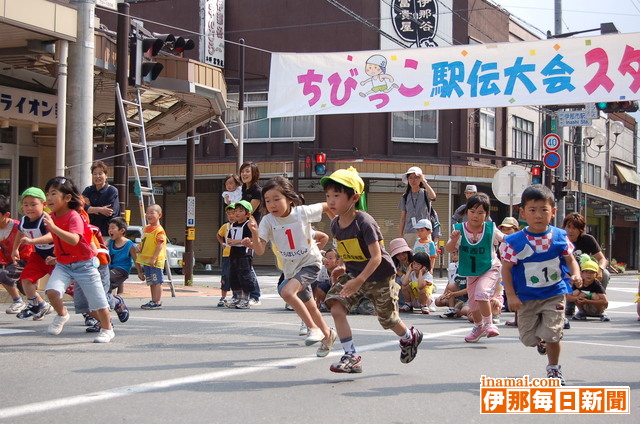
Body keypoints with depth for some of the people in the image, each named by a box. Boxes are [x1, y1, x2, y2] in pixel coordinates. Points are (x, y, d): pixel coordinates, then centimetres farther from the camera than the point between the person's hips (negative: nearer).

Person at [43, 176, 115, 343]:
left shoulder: (74, 217, -21)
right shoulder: (51, 217, 1)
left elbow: (74, 240, -40)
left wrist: (54, 227, -48)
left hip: (84, 264, -5)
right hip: (63, 264, 5)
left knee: (97, 299, 2)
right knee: (51, 290, -20)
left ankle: (107, 329, 24)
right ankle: (62, 315, 9)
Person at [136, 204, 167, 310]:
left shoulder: (159, 230, -14)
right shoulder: (147, 228, 13)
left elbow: (160, 245, -19)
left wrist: (154, 258, -23)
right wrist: (139, 247, 4)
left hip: (155, 261, -9)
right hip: (146, 260, 9)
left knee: (156, 281, -5)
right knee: (151, 282, 15)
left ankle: (157, 302, -3)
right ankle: (153, 301, 23)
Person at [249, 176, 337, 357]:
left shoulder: (303, 212, -18)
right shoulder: (268, 221, -13)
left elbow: (326, 206, 0)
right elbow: (260, 251, -21)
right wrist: (254, 233, -37)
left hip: (310, 263, -5)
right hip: (291, 269, 5)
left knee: (287, 291, -28)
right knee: (309, 307, 18)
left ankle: (314, 328, -16)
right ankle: (328, 334, 42)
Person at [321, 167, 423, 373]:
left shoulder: (364, 222, -27)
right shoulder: (335, 225, -5)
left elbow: (376, 257, -29)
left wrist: (359, 281, -38)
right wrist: (348, 276, 12)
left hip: (380, 277, -6)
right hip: (353, 275, 6)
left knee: (388, 319, 10)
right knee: (336, 306, -17)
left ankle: (410, 337, 45)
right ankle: (351, 357, -12)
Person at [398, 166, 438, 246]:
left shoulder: (425, 193, 5)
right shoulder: (405, 197, 14)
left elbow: (433, 196, -21)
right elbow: (403, 218, 15)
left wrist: (423, 181, -15)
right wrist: (400, 234, 9)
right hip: (408, 233, 3)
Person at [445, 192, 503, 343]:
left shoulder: (490, 229, -17)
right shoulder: (459, 229, -14)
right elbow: (449, 249, -18)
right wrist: (453, 240, -38)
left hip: (490, 269, -4)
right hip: (471, 272, 4)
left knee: (481, 293, -28)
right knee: (472, 301, 16)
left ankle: (489, 324, -13)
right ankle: (478, 327, 42)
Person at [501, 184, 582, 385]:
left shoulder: (560, 237, -6)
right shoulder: (515, 241, -13)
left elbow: (570, 259, 5)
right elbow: (506, 268, -8)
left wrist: (576, 275, -15)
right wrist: (511, 295, -13)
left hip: (554, 295, 0)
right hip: (526, 298, 0)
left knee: (551, 334, -8)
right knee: (528, 338, 7)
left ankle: (554, 368, 18)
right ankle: (541, 341, 45)